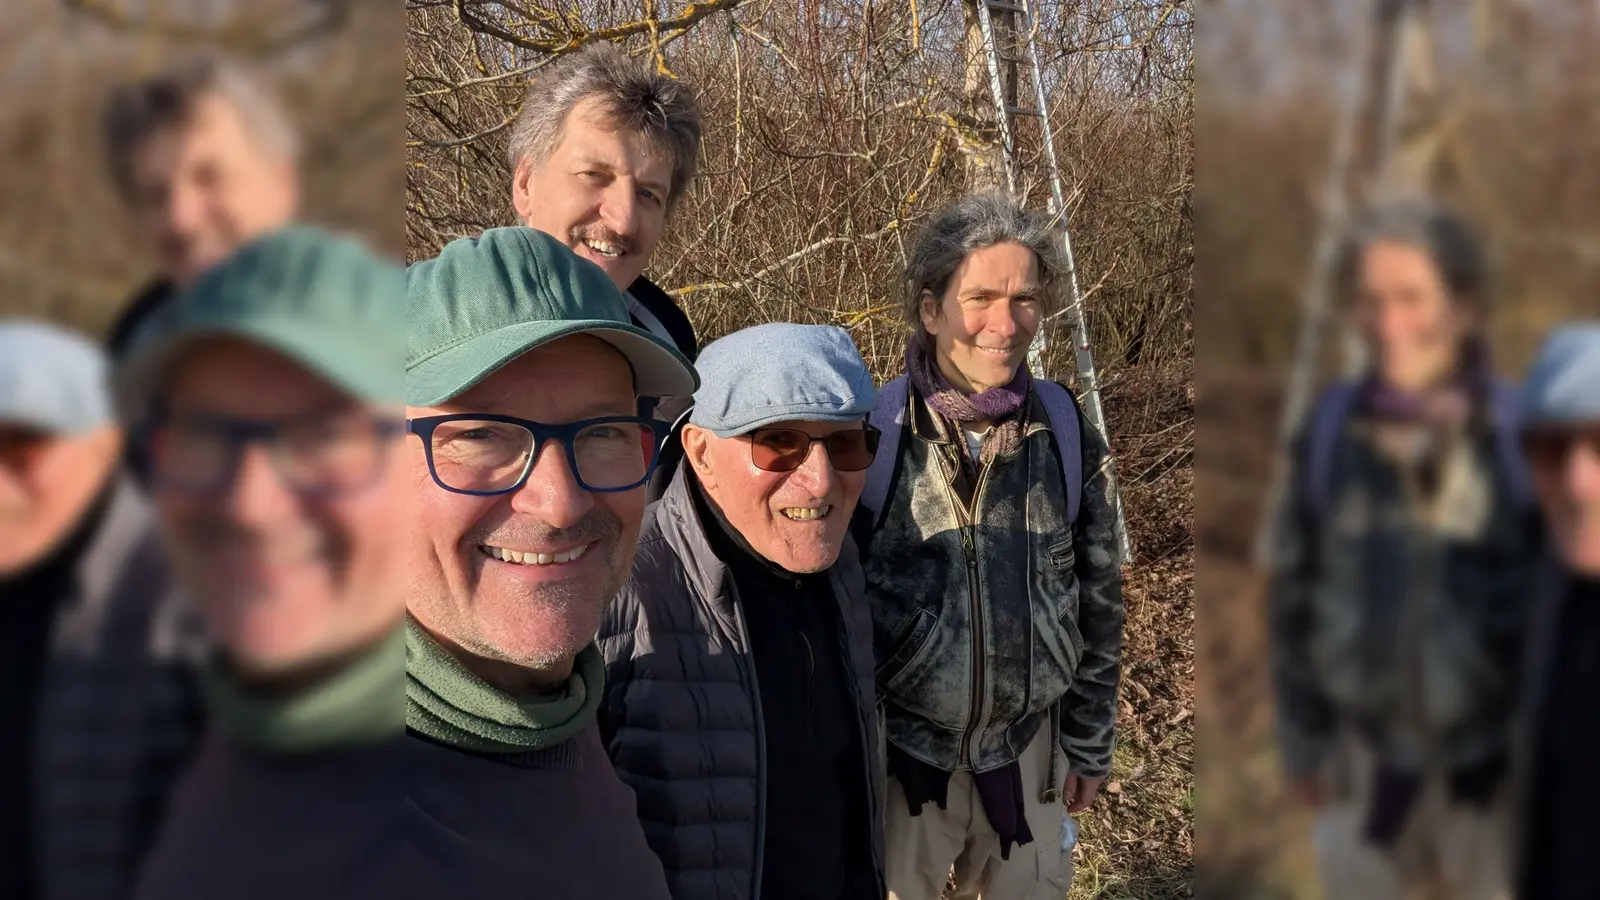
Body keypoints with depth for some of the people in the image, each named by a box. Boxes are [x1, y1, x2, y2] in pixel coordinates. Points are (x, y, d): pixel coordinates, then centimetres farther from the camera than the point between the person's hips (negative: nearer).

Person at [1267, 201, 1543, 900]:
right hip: (1369, 750, 2)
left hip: (1489, 753, -2)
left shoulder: (1522, 435, -15)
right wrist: (1301, 735, 6)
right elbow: (1298, 584, 2)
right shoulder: (1330, 430, -7)